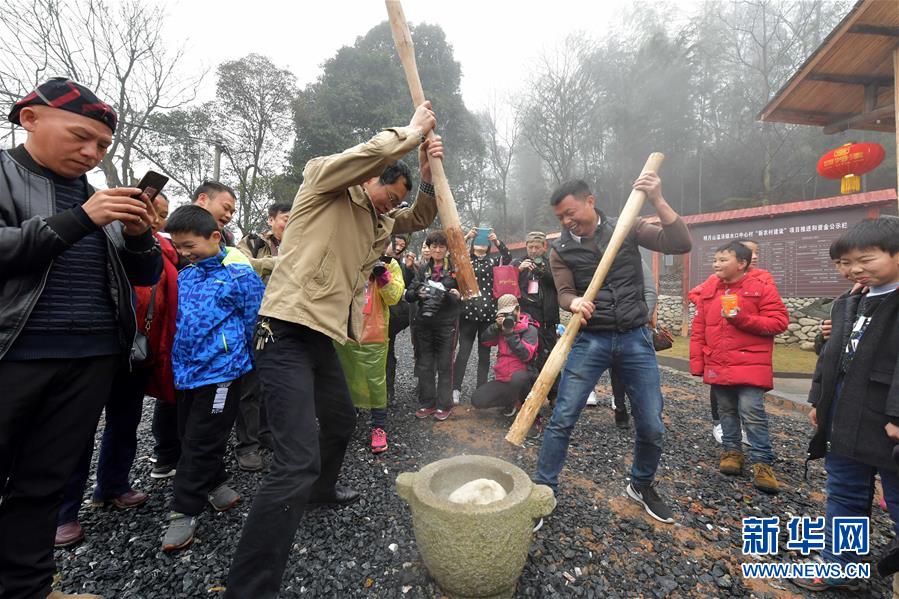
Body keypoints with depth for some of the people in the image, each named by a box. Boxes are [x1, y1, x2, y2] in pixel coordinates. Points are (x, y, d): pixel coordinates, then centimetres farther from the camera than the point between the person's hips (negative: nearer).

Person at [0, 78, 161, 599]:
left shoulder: (98, 197, 13)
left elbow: (145, 274, 13)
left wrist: (140, 236, -6)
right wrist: (79, 220, -18)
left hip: (92, 360, 4)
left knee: (45, 484, 12)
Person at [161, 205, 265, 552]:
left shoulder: (240, 274, -11)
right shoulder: (184, 277, 9)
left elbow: (254, 323, -7)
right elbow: (177, 322, 20)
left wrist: (240, 360, -1)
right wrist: (177, 362, 15)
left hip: (220, 371, -7)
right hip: (187, 371, 7)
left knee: (201, 442, 2)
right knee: (189, 436, 18)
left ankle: (185, 510, 18)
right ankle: (214, 483, 38)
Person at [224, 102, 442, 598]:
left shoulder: (378, 219, 18)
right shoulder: (322, 184, -5)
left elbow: (421, 218, 22)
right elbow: (364, 157, -23)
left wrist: (427, 174, 4)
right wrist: (411, 131, -7)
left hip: (322, 338, 10)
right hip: (286, 335, -10)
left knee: (341, 420, 26)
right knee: (297, 462, -17)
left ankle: (321, 490, 53)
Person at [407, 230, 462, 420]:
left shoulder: (455, 268, 0)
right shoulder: (423, 269, 9)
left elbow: (464, 294, 0)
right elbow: (408, 295, 5)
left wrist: (457, 295, -22)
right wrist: (419, 293, -16)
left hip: (446, 323, -3)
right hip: (424, 323, 3)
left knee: (445, 365, 4)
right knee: (424, 365, 8)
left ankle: (444, 405, 16)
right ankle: (427, 403, 21)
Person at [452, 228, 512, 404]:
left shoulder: (493, 260, 12)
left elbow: (508, 258, -4)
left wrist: (497, 241, -16)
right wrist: (466, 237, -14)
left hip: (488, 312, 1)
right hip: (468, 311, -1)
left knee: (484, 353, 7)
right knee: (463, 352, 0)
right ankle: (456, 389, 6)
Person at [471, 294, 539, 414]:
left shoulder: (530, 329, -5)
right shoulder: (501, 327, 12)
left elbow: (526, 355, -19)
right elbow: (486, 341, -1)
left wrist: (510, 334, -22)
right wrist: (496, 326, -15)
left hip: (522, 376, -5)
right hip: (502, 378, 5)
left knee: (517, 378, -41)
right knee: (477, 399, -11)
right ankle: (512, 400, 10)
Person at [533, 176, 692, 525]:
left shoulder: (627, 228, 2)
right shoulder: (561, 250, 2)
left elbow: (681, 245, -7)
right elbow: (564, 294, -6)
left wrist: (657, 201, -19)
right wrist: (574, 303, -30)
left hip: (636, 339, 1)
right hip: (590, 340, 0)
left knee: (652, 426, 7)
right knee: (561, 419, -6)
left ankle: (642, 486, 34)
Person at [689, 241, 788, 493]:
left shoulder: (763, 288, -4)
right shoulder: (708, 290, 7)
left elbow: (779, 321, -9)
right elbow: (698, 329, 7)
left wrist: (742, 319, -20)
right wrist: (697, 363, 4)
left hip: (750, 366, -4)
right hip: (718, 366, 5)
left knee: (753, 413, -5)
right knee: (726, 411, 14)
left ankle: (762, 463, 8)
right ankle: (732, 451, 29)